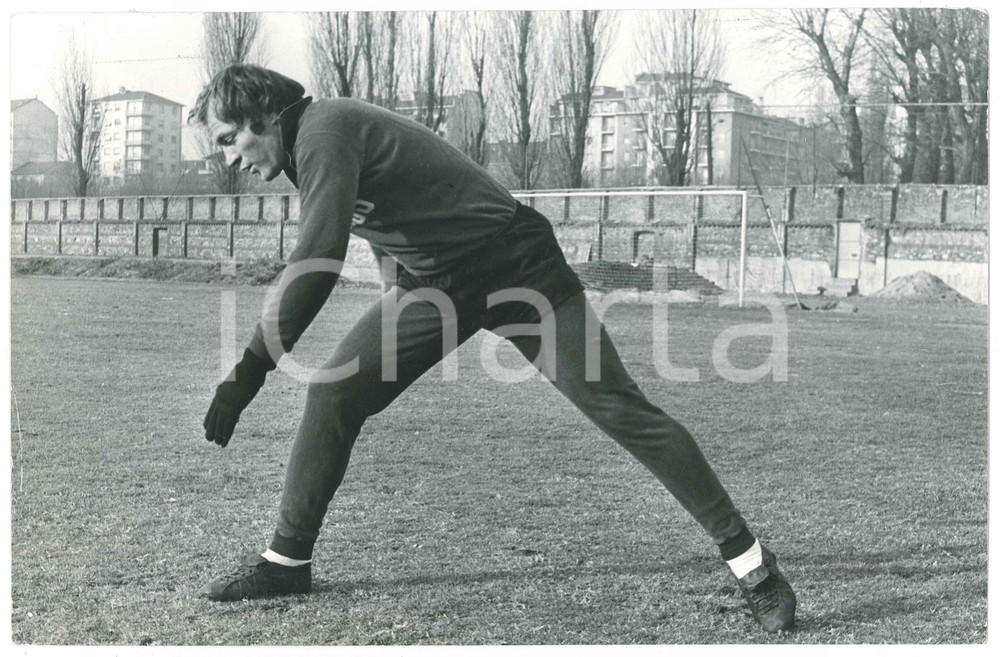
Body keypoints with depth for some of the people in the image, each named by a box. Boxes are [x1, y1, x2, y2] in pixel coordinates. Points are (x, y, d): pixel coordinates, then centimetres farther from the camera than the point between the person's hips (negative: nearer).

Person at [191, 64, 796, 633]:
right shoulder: (313, 143, 8)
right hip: (435, 282, 9)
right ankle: (287, 560, 10)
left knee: (617, 407, -10)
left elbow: (318, 265, -34)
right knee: (333, 393, -3)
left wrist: (248, 374, -34)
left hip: (519, 270, -9)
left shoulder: (324, 131, -21)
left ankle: (748, 560, 0)